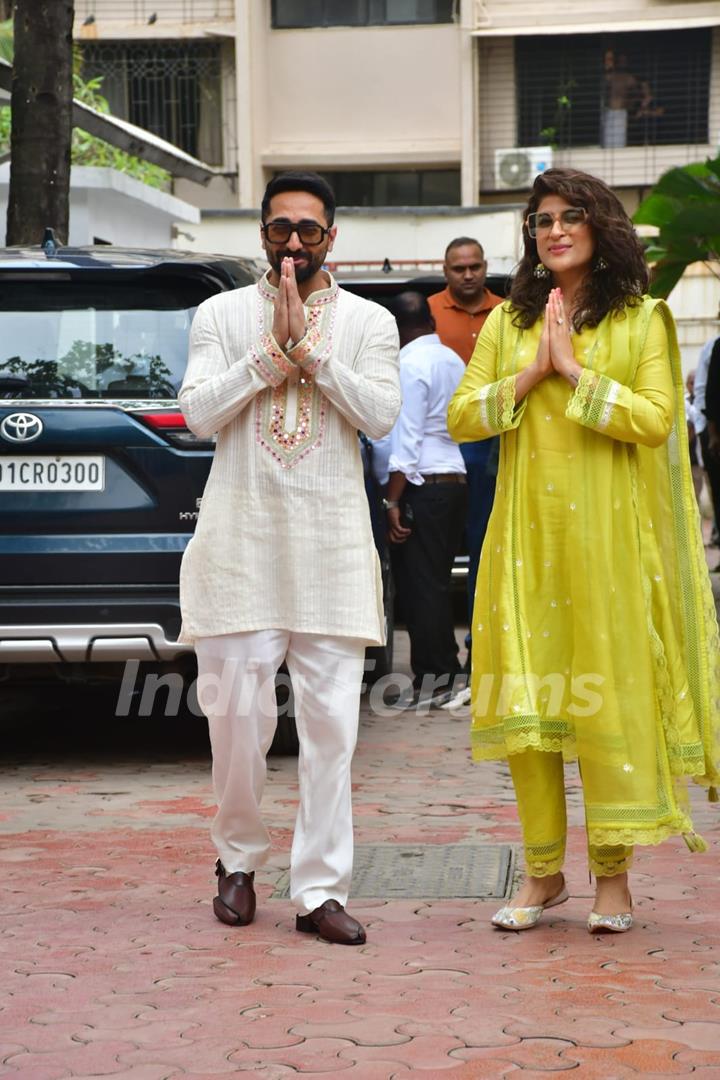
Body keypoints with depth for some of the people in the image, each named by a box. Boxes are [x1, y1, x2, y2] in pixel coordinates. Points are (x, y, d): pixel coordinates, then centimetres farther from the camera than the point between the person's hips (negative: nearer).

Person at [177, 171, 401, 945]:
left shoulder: (369, 322, 9)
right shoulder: (221, 314, 9)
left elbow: (382, 414, -6)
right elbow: (198, 412, -3)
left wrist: (307, 350, -11)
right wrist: (271, 352, -10)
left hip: (331, 542, 0)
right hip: (241, 537, 0)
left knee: (330, 721, -3)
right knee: (237, 713, 1)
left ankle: (319, 889, 3)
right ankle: (238, 858, 24)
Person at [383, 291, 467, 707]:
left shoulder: (411, 363, -11)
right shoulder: (453, 360, 13)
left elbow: (407, 437, -16)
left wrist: (393, 501, -16)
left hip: (424, 485, -8)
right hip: (455, 479, 8)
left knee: (419, 583, -4)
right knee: (437, 582, 14)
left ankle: (431, 680, -2)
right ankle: (447, 671, 18)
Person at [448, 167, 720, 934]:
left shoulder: (642, 320, 4)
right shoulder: (507, 322, 14)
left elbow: (655, 419, -9)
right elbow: (459, 417, 5)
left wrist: (575, 370, -11)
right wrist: (531, 373, -6)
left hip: (608, 533, -3)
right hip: (526, 533, 3)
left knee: (608, 695, -3)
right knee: (526, 698, 1)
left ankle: (613, 874, 8)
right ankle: (543, 874, 12)